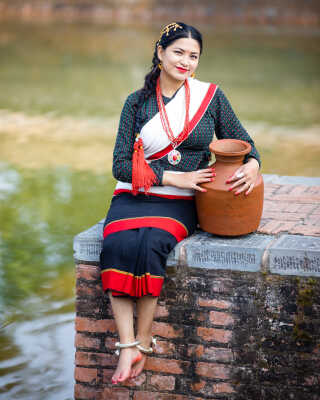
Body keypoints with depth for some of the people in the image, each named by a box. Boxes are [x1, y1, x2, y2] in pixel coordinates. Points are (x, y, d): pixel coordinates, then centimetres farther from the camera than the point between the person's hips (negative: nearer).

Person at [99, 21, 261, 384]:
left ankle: (143, 341, -20)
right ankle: (128, 346, -29)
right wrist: (175, 177, -12)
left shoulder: (210, 96, 6)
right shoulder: (137, 102, 6)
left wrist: (252, 165, -14)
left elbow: (243, 142, 11)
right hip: (134, 197, 1)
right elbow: (121, 166, 0)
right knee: (118, 245, -31)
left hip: (179, 204, -1)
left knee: (150, 245, -32)